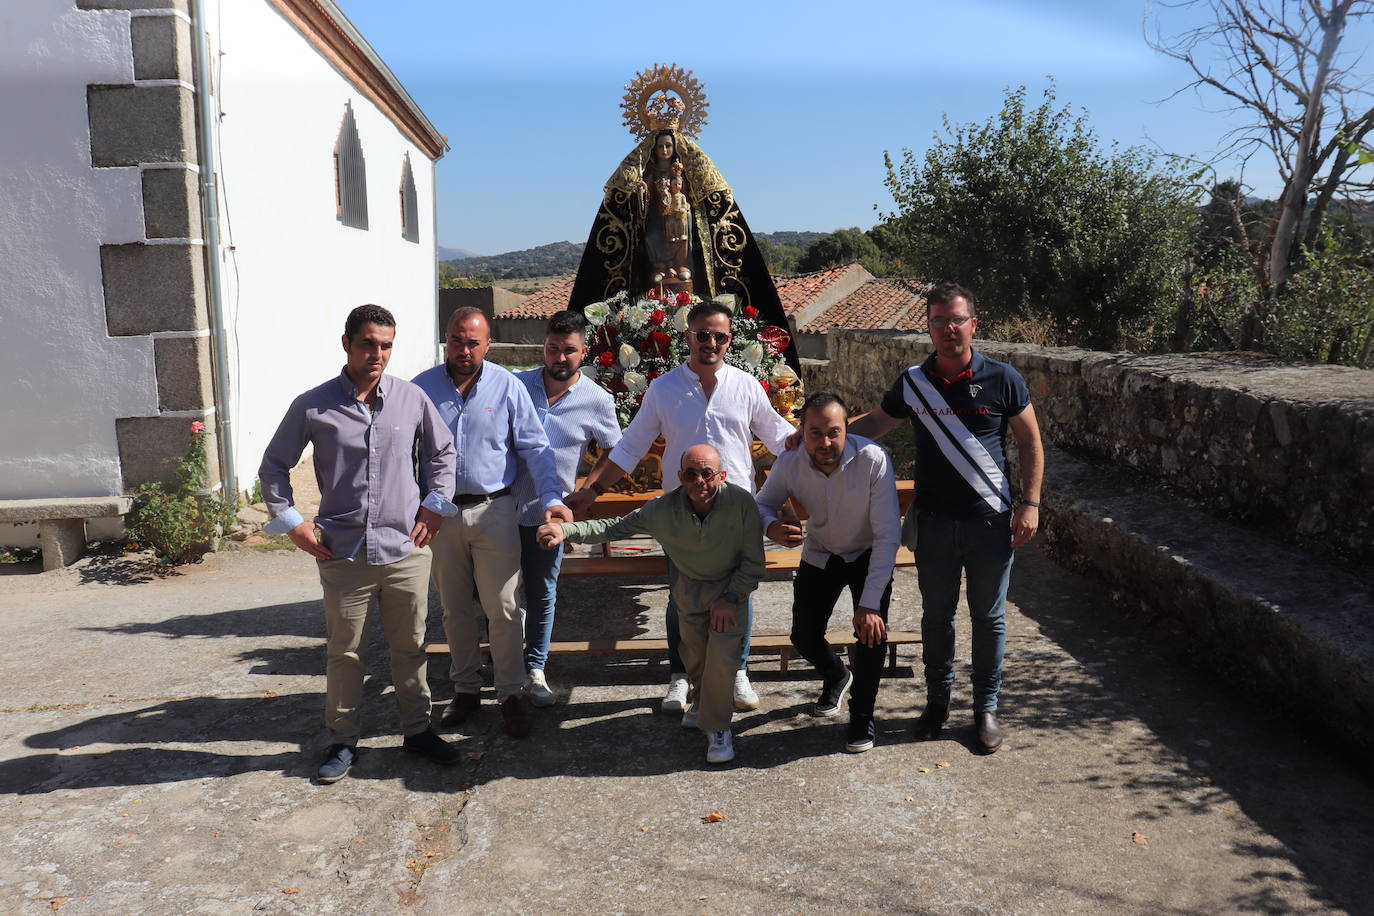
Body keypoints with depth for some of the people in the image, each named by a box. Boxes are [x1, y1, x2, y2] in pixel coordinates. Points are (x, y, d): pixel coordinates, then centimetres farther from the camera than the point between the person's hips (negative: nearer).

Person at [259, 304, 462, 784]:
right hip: (342, 554, -1)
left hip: (406, 550, 1)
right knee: (344, 653, 10)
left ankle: (417, 729, 29)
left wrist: (435, 505, 6)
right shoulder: (313, 406, -4)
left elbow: (443, 451, 15)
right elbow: (274, 466, 7)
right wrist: (291, 522, -2)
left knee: (410, 647, 12)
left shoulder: (412, 398, 0)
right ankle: (343, 740, 27)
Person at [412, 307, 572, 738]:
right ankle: (465, 689, 28)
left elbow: (534, 447, -2)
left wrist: (551, 498, -14)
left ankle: (510, 694, 13)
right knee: (455, 609, 13)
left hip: (494, 511, -2)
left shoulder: (508, 387, -2)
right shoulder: (422, 388, 1)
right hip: (441, 512, 2)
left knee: (504, 608, -1)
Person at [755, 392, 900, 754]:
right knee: (803, 636, 2)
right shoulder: (789, 463, -24)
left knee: (872, 627, -21)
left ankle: (862, 716, 4)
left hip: (868, 555, -3)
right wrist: (771, 526, -31)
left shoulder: (873, 459, -33)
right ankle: (836, 676, 39)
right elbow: (763, 503, -5)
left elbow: (888, 536, -31)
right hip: (819, 554, 3)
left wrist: (870, 603, -34)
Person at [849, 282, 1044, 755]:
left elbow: (1031, 443, 2)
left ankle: (986, 707, 26)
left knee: (988, 618, 10)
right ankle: (937, 701, 30)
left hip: (991, 521, -2)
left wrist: (1030, 503, -5)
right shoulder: (912, 383, 0)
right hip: (934, 521, 2)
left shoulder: (1002, 379, -5)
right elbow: (874, 423, 13)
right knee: (936, 615, 13)